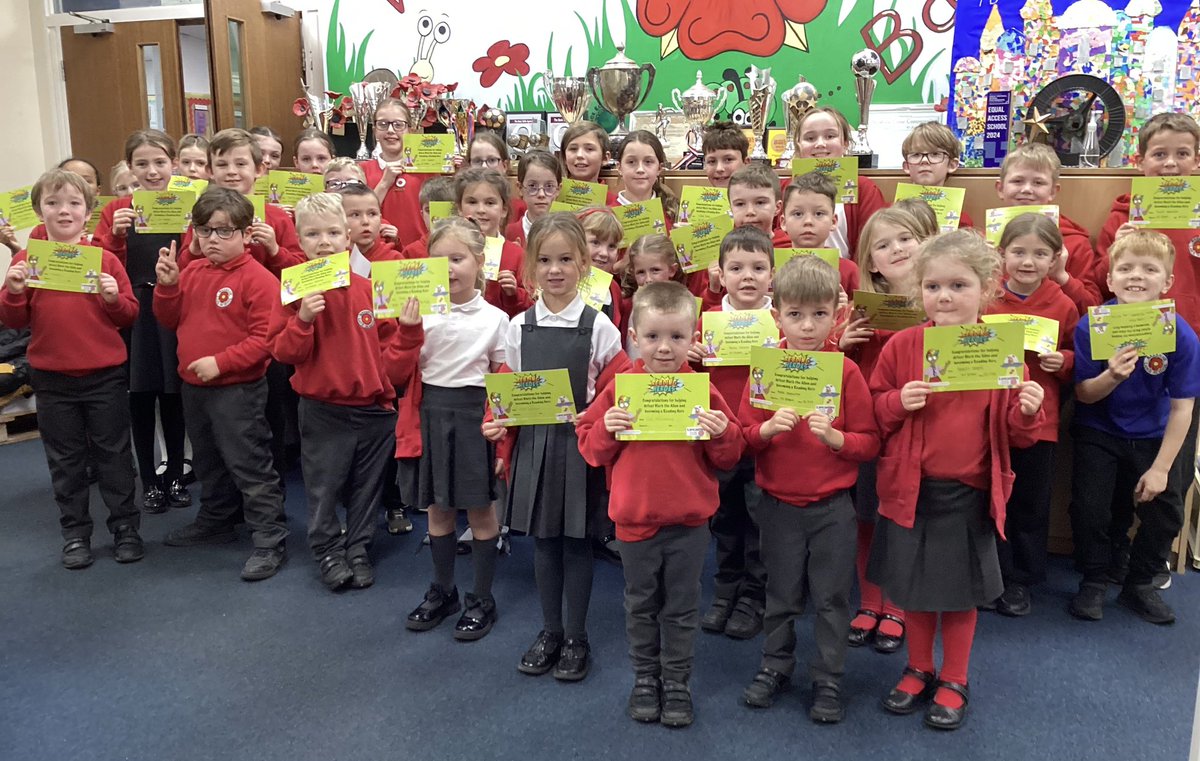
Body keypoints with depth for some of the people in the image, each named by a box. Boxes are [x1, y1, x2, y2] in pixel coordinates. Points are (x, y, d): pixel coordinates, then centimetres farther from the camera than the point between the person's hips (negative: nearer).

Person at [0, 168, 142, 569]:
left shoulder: (105, 259, -2)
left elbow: (130, 316, 1)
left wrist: (114, 298, -19)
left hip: (104, 375, -1)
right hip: (52, 378, 1)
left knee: (113, 453, 9)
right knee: (65, 459, 12)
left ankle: (125, 527, 22)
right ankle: (75, 533, 25)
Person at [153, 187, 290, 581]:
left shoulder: (257, 279, -16)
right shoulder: (192, 273, 7)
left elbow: (265, 337, -19)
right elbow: (171, 320, 14)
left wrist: (220, 363, -23)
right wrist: (168, 285, -3)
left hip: (237, 390, -8)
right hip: (193, 386, 8)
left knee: (249, 465, -3)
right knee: (208, 462, 23)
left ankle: (270, 540, 5)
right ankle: (216, 521, 42)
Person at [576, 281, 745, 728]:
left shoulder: (703, 391, -7)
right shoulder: (619, 389, -5)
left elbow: (727, 459, -1)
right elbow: (591, 450, 1)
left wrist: (722, 433, -21)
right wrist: (607, 429, -18)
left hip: (689, 522, -1)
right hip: (634, 519, 1)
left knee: (681, 607, 13)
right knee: (641, 606, 17)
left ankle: (677, 684, 30)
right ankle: (645, 680, 35)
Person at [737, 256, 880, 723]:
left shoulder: (847, 372, -8)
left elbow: (869, 443, -6)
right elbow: (742, 437, -1)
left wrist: (835, 437, -23)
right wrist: (769, 428, -20)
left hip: (831, 506, -1)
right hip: (778, 504, 1)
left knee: (831, 597, 9)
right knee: (781, 593, 16)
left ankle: (828, 681, 26)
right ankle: (776, 666, 35)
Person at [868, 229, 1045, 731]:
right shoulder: (902, 347, -6)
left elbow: (1017, 435, 1)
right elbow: (873, 413, 1)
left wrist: (1028, 412, -20)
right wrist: (899, 403, -19)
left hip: (970, 493, 0)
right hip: (912, 488, 1)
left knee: (962, 591, 12)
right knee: (913, 587, 14)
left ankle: (954, 681, 33)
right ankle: (918, 671, 37)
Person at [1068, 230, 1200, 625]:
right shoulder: (1091, 326, -18)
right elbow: (1083, 394, -11)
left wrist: (1160, 467, -13)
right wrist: (1112, 377, -35)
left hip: (1154, 436, 1)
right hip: (1098, 433, -1)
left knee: (1167, 511, -4)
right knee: (1090, 506, -10)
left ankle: (1139, 585, 21)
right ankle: (1093, 581, 15)